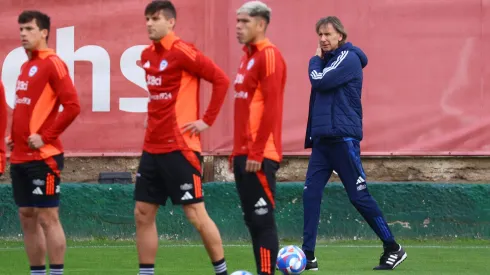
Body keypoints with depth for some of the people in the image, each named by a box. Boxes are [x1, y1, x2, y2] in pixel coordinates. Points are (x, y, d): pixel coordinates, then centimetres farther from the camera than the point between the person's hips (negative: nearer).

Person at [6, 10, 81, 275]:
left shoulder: (52, 64, -9)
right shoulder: (26, 66, 16)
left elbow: (72, 106, -17)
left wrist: (46, 136, -16)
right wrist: (13, 135, 12)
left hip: (42, 156, -9)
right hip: (20, 156, 9)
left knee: (47, 217, -6)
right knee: (27, 217, 9)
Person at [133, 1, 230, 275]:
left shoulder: (182, 52, -12)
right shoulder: (147, 55, 12)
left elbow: (221, 79, -15)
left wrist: (207, 121, -13)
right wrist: (155, 121, 15)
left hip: (180, 146, -8)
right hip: (153, 146, 8)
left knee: (195, 214, -4)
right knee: (143, 214, 7)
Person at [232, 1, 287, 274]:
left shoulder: (269, 55, -10)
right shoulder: (249, 56, 18)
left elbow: (271, 108, -17)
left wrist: (257, 152, -20)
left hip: (259, 156, -9)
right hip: (244, 154, 9)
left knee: (262, 219, -8)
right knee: (252, 219, 9)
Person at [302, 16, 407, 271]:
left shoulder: (348, 58, -8)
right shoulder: (325, 61, 16)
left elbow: (320, 82, -18)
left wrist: (315, 61, -1)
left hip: (343, 137, -8)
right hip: (322, 138, 8)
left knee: (359, 196, -4)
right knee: (310, 193, -3)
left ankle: (393, 248, 6)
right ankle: (308, 255, -3)